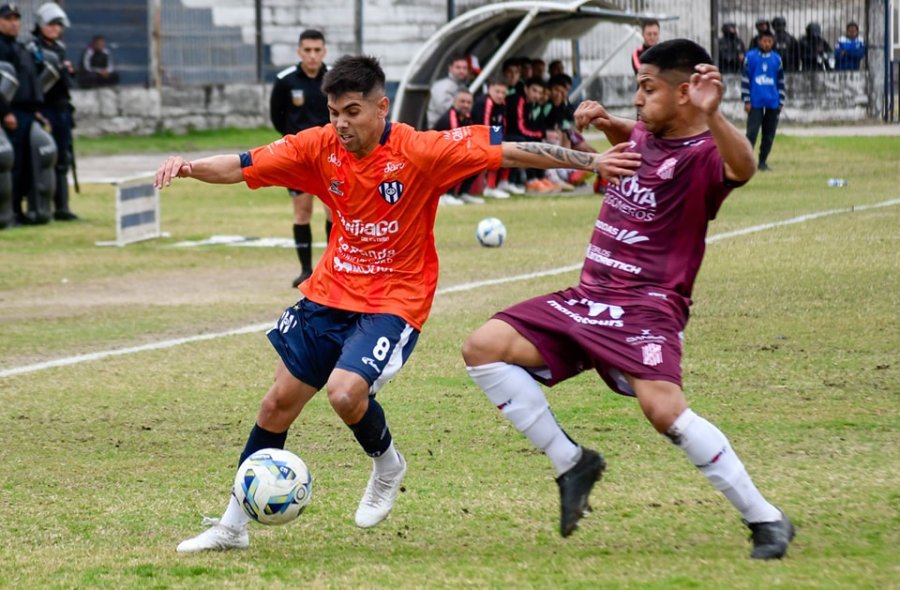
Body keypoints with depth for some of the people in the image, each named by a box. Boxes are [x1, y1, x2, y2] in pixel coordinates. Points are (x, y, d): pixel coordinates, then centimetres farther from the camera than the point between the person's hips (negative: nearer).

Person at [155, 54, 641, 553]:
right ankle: (232, 525, 23)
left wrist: (592, 162, -18)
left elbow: (509, 152, -17)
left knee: (345, 391, -27)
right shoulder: (320, 147, -7)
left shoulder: (420, 152, -19)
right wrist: (187, 167, -27)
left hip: (394, 301, -5)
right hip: (330, 292, 5)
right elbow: (241, 167, -8)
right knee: (279, 403, 8)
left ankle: (387, 465, 8)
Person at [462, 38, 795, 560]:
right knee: (484, 348, -4)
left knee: (663, 407, -31)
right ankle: (571, 462, 4)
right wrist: (606, 121, 17)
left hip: (646, 306, -8)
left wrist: (712, 117, -55)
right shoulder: (646, 137, 11)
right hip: (590, 296, 8)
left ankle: (767, 520, -15)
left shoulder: (703, 155, -12)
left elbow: (741, 169, -38)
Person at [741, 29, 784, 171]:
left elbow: (781, 82, 13)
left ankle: (762, 161, 13)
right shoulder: (751, 57, -1)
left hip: (772, 102, 3)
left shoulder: (777, 59, 8)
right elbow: (745, 79, 0)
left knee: (769, 134, 5)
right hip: (755, 102, -3)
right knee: (752, 131, -10)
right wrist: (746, 100, -5)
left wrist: (780, 102, 9)